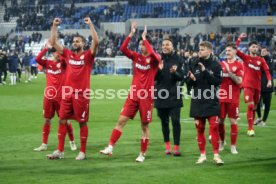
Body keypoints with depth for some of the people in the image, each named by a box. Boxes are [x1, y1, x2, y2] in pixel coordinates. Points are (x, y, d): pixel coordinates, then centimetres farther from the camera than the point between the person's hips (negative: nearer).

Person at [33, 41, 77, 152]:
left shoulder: (63, 63, -2)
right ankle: (44, 144, 15)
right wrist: (46, 48, -14)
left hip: (61, 96, -3)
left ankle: (72, 142, 18)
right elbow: (37, 59, -11)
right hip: (48, 96, 3)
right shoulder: (47, 63, 5)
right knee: (46, 120, 7)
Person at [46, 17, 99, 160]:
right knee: (62, 120, 4)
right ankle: (60, 151, 10)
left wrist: (90, 25, -19)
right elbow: (53, 43, 9)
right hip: (67, 93, 5)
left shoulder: (88, 55, -2)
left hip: (82, 94, -5)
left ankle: (82, 152, 10)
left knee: (82, 122, 3)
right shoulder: (68, 54, 10)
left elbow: (96, 42, -18)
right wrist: (54, 26, 2)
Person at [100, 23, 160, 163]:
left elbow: (153, 55, -29)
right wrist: (131, 34, -13)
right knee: (121, 120, -2)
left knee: (144, 125, 3)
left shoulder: (154, 59, -5)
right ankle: (110, 147, -3)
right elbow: (123, 49, -7)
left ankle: (142, 154, 12)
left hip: (146, 96, -4)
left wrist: (145, 38, -22)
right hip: (133, 95, 4)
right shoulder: (136, 57, 6)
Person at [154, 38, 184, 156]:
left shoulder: (178, 59, 0)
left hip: (174, 95, -1)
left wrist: (175, 72, -21)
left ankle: (176, 147, -4)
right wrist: (158, 70, -18)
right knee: (164, 121, 9)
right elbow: (153, 77, 0)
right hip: (161, 95, 2)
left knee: (175, 121, -6)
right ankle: (167, 146, 21)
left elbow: (181, 76, -2)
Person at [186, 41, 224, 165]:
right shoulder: (194, 64, 3)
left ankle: (216, 155, -1)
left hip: (211, 100, -3)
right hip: (197, 100, 3)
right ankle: (202, 155, 17)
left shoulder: (215, 64, -4)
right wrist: (191, 79, -14)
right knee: (200, 128, 8)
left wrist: (205, 72, -20)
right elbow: (188, 81, 9)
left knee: (214, 127, -8)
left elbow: (218, 81, -12)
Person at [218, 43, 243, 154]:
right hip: (222, 97, 4)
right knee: (220, 120, 7)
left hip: (233, 98, -4)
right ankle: (222, 142, 26)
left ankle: (233, 146, 4)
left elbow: (239, 81, -13)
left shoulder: (239, 65, -3)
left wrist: (228, 71, -19)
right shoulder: (222, 64, 9)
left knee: (233, 121, -2)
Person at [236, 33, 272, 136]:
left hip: (257, 86, 4)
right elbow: (235, 50, -9)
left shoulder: (261, 60, 6)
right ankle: (250, 129, -13)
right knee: (250, 106, -15)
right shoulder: (245, 57, 1)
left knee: (254, 107, 12)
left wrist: (269, 80, -18)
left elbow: (266, 70, -2)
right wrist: (239, 38, -13)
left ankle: (250, 127, 24)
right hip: (248, 85, -4)